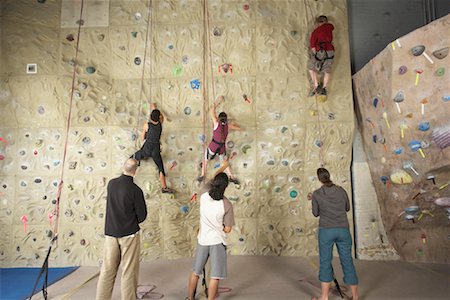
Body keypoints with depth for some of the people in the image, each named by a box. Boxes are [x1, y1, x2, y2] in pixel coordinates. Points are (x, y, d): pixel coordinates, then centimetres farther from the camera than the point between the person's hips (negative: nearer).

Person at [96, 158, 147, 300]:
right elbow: (142, 216, -9)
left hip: (110, 232, 5)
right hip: (129, 234, -5)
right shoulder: (135, 190, -16)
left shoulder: (111, 183, -2)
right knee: (129, 272, 8)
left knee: (108, 270, 14)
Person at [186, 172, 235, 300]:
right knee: (215, 276, 8)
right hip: (217, 242, -4)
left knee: (195, 271, 20)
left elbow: (208, 185, 15)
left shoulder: (203, 197, -9)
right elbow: (227, 229, -10)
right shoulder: (227, 205, -17)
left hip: (202, 240, 4)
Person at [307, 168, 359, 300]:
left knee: (325, 262, 8)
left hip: (326, 231, -2)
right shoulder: (341, 190, 0)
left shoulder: (317, 194, -8)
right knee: (347, 262, 12)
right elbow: (347, 208, 17)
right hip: (343, 230, 3)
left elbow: (316, 213, 3)